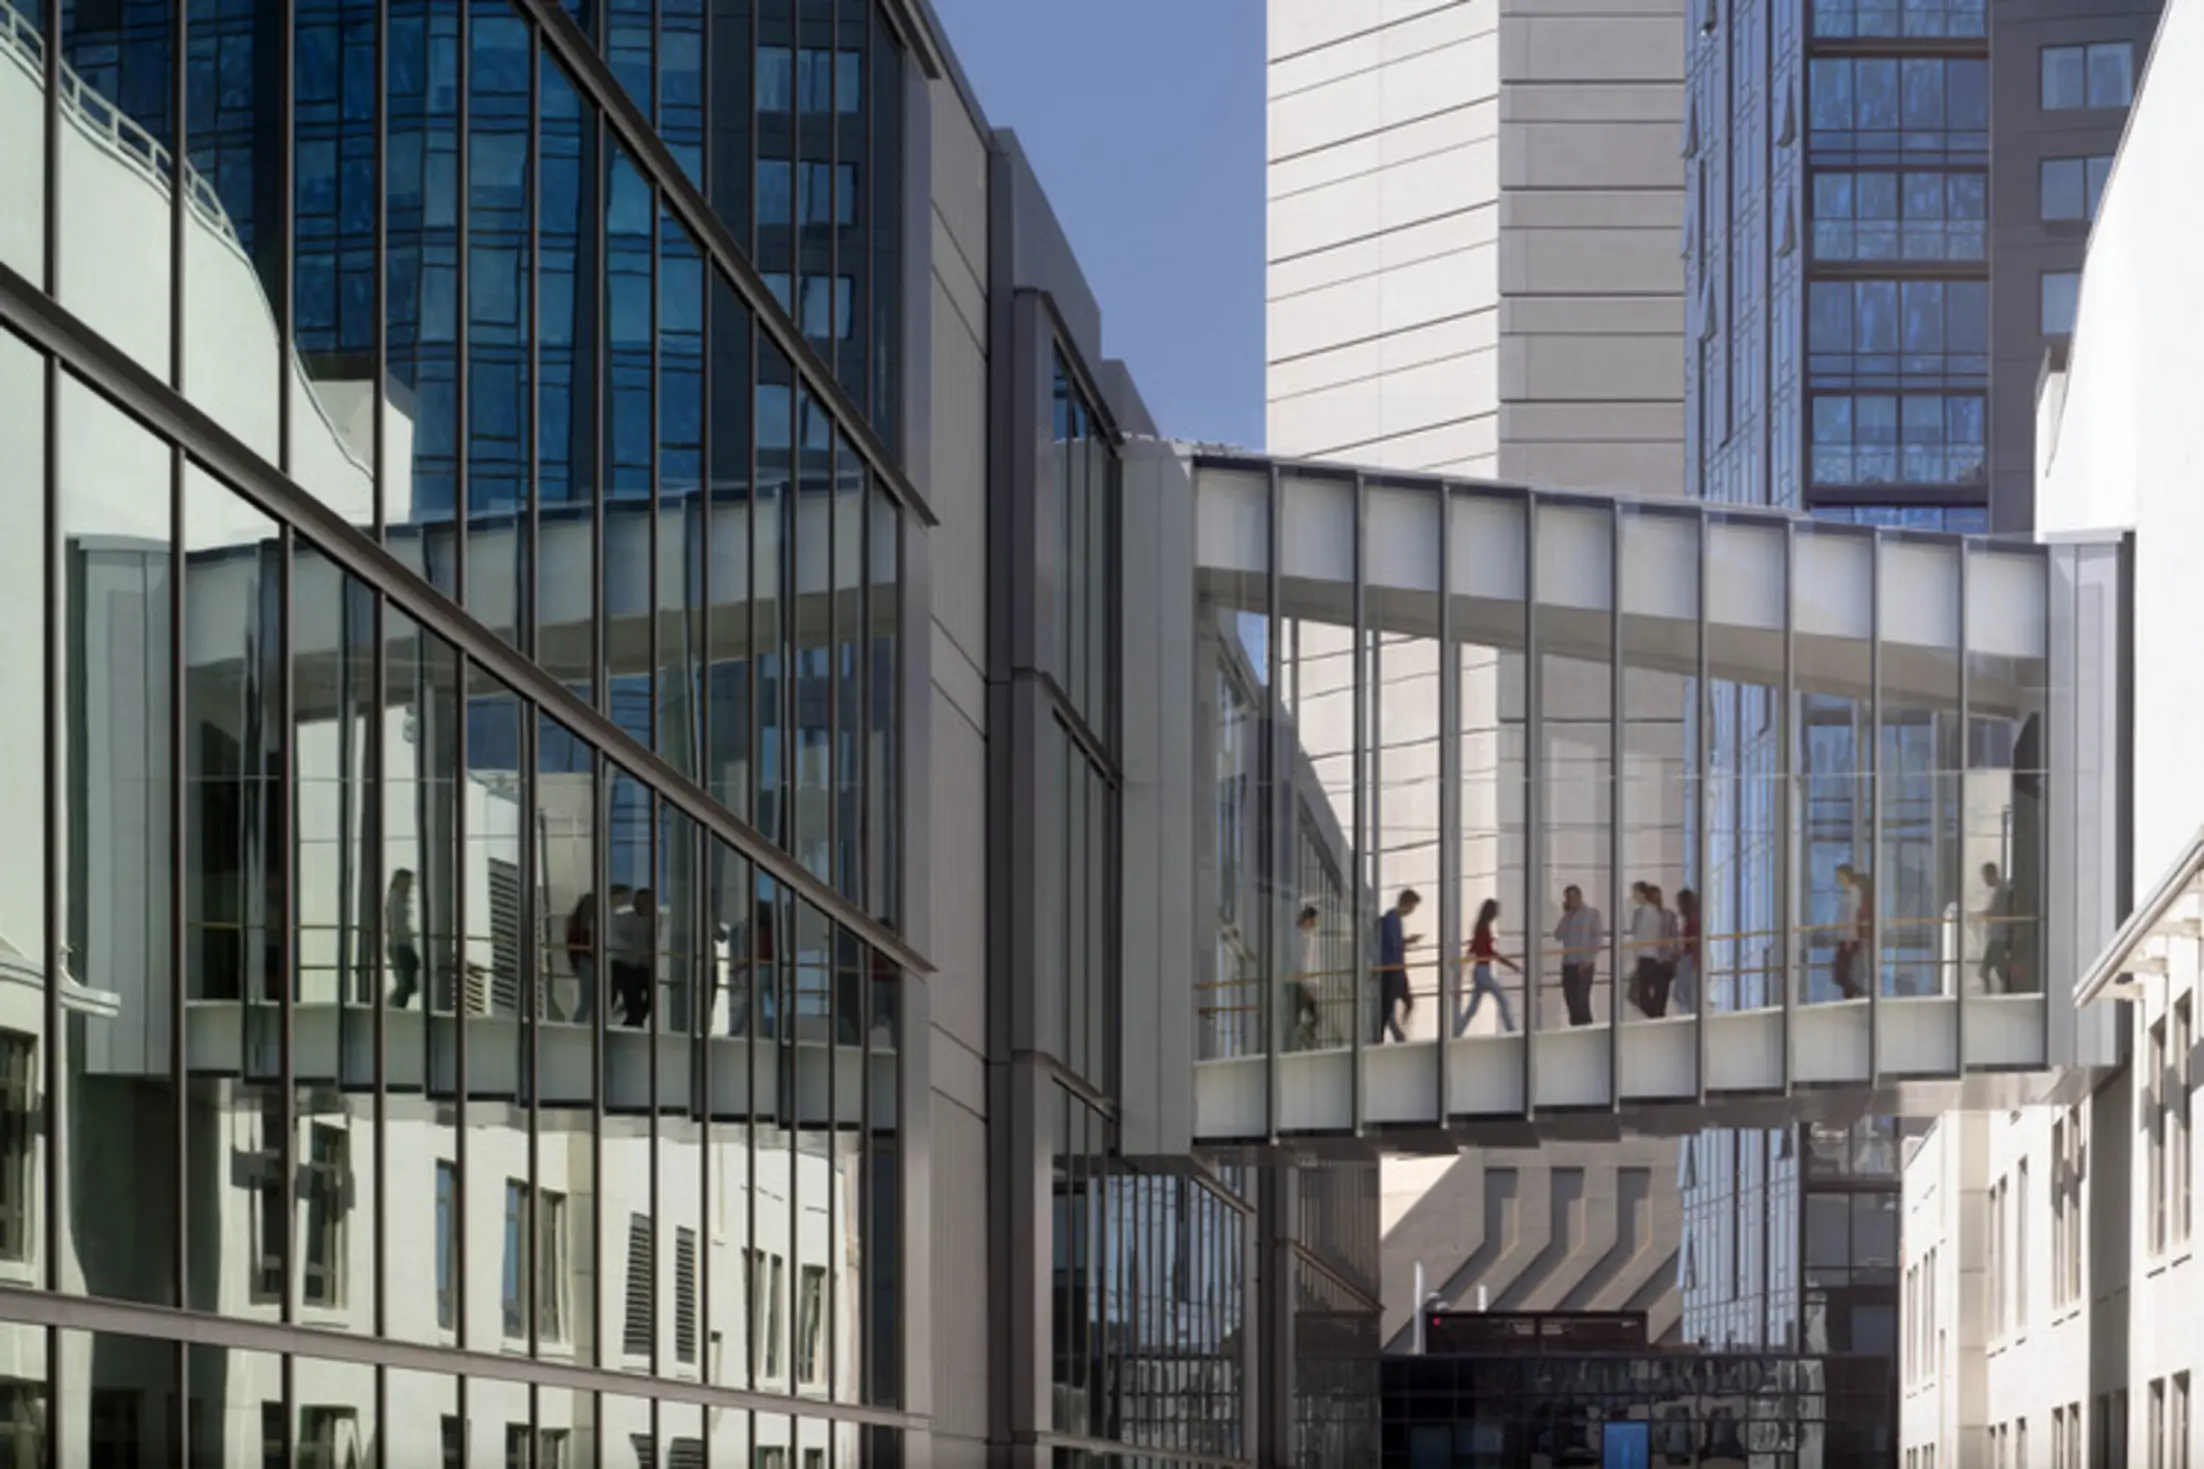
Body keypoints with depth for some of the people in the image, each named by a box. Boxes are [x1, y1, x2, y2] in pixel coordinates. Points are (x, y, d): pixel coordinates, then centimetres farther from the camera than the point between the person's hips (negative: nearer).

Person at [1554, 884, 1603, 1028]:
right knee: (1571, 1000, 5)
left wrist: (1589, 959, -12)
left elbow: (1598, 937, -5)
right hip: (1568, 963, 6)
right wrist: (1566, 916, 1)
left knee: (1581, 1001, -12)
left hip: (1584, 965, -6)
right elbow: (1558, 936, 6)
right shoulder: (1568, 915, 16)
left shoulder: (1591, 913, 0)